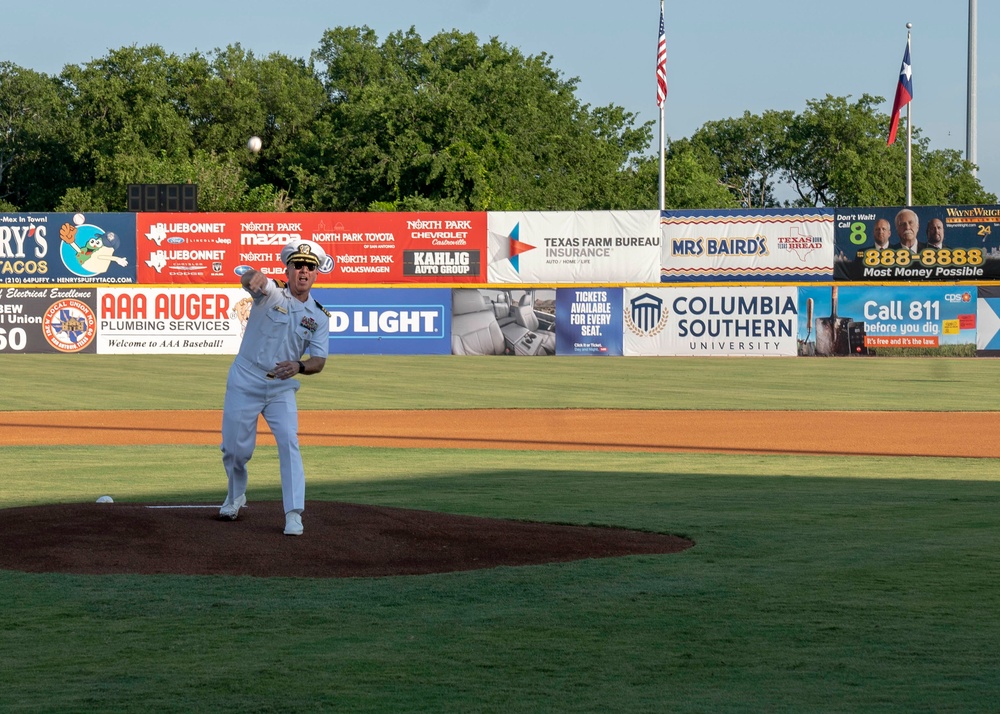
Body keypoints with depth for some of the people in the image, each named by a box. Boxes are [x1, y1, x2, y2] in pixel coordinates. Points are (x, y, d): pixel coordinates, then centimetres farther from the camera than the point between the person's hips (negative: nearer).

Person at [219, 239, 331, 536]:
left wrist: (299, 366, -27)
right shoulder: (271, 293, -9)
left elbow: (319, 361, -3)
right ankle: (236, 495, 35)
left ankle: (294, 514, -14)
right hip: (245, 384, -2)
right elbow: (249, 279, -32)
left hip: (282, 389, 2)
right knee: (236, 448, 5)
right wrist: (254, 277, -59)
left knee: (289, 443, -15)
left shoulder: (319, 316, 1)